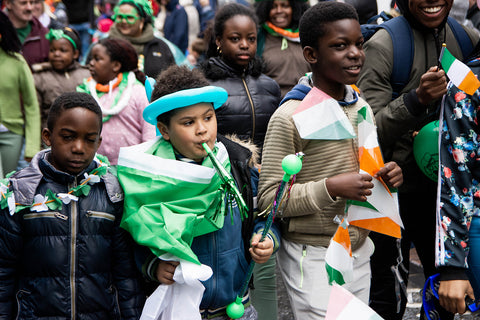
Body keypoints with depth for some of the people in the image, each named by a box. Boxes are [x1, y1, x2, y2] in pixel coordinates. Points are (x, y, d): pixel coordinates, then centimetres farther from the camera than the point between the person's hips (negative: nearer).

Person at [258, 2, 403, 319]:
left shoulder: (362, 108, 8)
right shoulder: (290, 117, -15)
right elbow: (268, 198, -17)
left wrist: (386, 175, -2)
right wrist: (331, 188, -26)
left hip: (359, 252, 7)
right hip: (312, 256, -7)